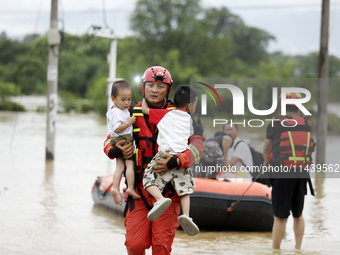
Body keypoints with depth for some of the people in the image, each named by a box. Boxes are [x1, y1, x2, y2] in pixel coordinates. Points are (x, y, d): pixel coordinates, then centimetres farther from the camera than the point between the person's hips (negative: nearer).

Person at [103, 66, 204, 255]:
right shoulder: (132, 113, 5)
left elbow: (197, 144, -11)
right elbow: (109, 141, 15)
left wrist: (175, 162, -29)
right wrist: (115, 151, -10)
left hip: (167, 189, -1)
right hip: (139, 188, 2)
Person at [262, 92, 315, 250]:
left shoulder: (275, 124, -5)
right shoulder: (307, 125, 6)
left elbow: (266, 148, 10)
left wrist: (266, 163, 32)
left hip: (282, 174, -4)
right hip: (302, 174, 4)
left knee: (280, 217, -1)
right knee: (298, 214, 17)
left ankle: (275, 250, 1)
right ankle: (298, 248, 20)